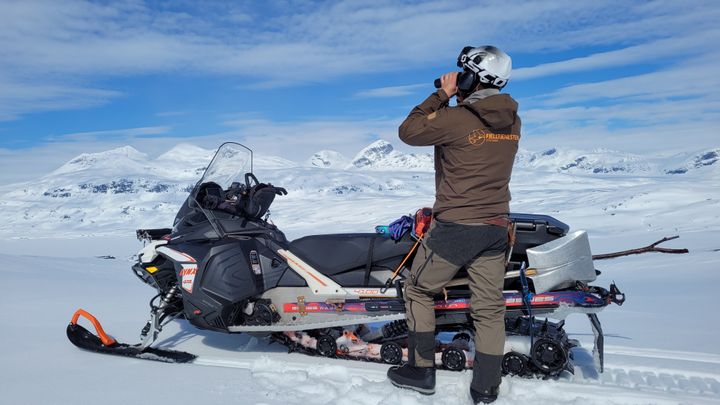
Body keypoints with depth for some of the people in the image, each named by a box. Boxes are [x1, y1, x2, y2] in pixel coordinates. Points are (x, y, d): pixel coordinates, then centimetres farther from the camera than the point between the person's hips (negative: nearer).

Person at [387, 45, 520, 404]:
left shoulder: (454, 119, -16)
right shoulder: (512, 121, 5)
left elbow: (408, 131, -3)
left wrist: (442, 95, 1)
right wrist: (453, 101, 13)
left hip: (456, 226, -6)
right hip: (496, 226, 6)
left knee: (418, 291, 13)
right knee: (489, 307, 10)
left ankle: (421, 371, 20)